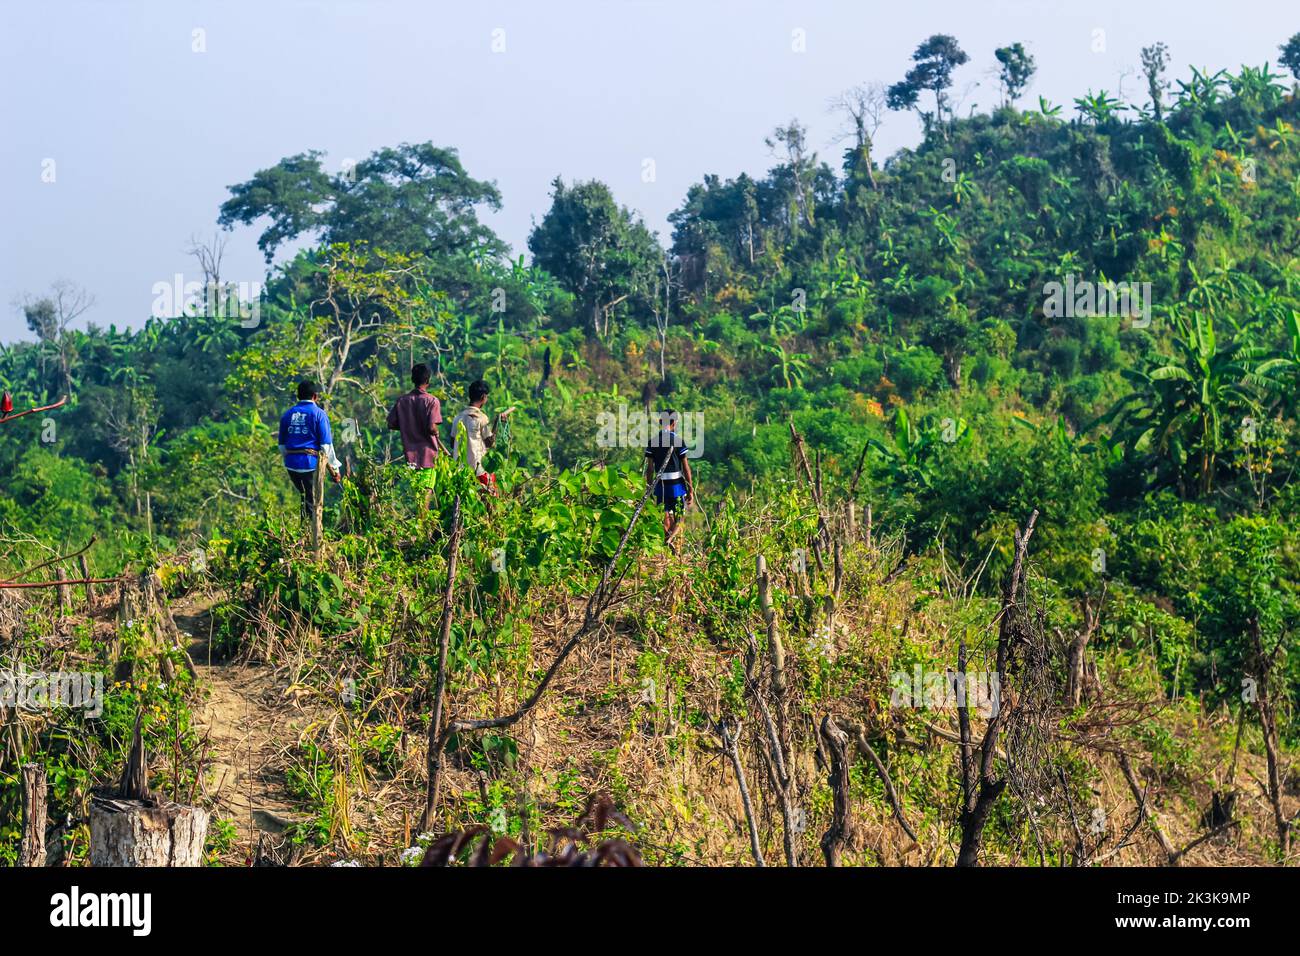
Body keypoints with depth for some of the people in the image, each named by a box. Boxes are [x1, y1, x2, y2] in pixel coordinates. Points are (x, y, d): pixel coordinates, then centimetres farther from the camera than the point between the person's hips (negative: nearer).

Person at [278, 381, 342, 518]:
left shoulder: (288, 414, 11)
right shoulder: (318, 414, -5)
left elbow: (282, 445, 15)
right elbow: (326, 445, -9)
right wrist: (334, 468, -2)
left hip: (292, 464, 5)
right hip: (311, 463, -5)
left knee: (305, 499, 21)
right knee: (312, 503, 4)